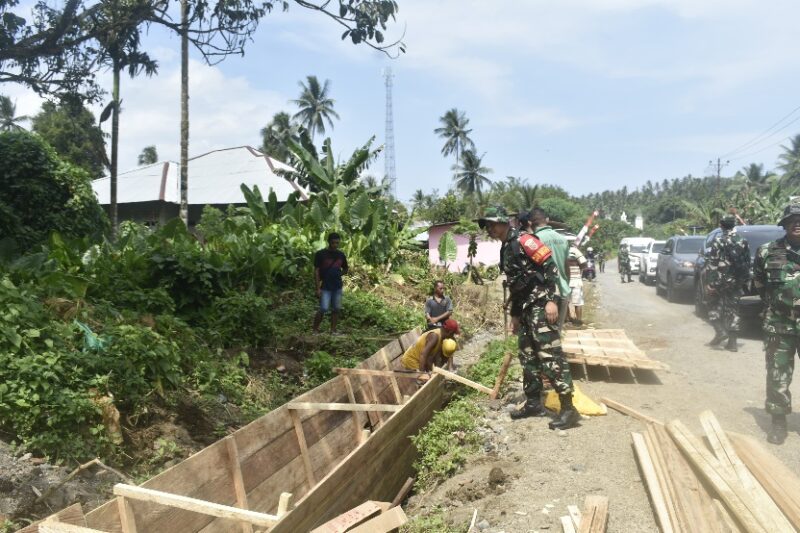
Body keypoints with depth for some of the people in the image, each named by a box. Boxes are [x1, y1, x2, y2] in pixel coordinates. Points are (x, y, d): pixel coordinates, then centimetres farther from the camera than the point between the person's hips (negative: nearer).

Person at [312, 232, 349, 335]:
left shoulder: (341, 255, 6)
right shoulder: (320, 254, -7)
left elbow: (345, 269, 20)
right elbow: (316, 271, -7)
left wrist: (339, 273, -1)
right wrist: (318, 288, -11)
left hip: (337, 287, 5)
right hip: (325, 287, -4)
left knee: (336, 309, 7)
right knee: (323, 309, -10)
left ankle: (333, 330, 17)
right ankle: (315, 330, 5)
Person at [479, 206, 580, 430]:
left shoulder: (523, 241, -10)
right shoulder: (506, 250, 19)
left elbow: (550, 266, -17)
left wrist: (551, 300, -23)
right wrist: (514, 315, 25)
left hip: (540, 305, -10)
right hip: (524, 309, 10)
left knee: (550, 356, -10)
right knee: (528, 357, 13)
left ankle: (568, 409, -5)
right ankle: (534, 403, 23)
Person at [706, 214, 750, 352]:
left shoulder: (718, 241, -9)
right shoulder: (743, 242, 9)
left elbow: (712, 263, -14)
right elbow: (747, 263, 12)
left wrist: (711, 282, -11)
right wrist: (744, 281, 17)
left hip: (721, 280, -5)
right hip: (736, 282, 5)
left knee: (713, 305, 11)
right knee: (733, 309, 8)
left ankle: (720, 331, -6)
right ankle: (732, 342, 9)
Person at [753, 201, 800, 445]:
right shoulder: (768, 252, -1)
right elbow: (759, 283, 13)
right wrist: (773, 302, 7)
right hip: (780, 325, 0)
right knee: (777, 376, 6)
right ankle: (779, 420, 19)